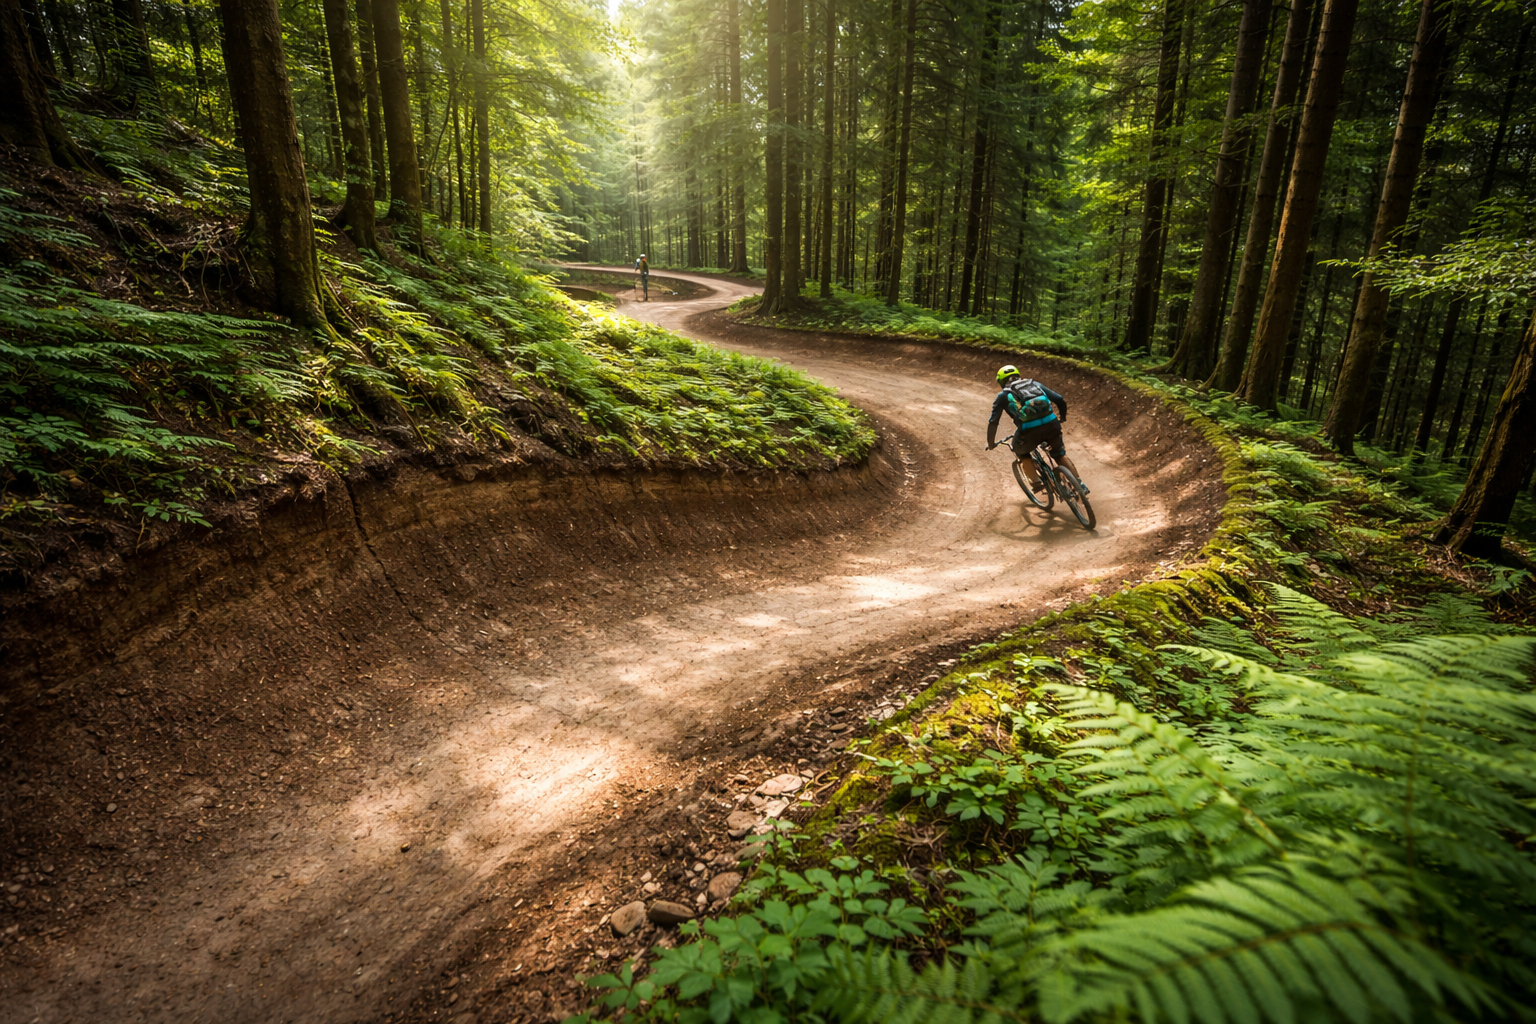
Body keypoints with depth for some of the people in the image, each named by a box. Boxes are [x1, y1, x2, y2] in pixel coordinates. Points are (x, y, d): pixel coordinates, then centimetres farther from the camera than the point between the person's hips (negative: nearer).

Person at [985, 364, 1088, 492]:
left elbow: (993, 422, 10)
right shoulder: (1035, 384, 25)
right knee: (1060, 454, 30)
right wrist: (1062, 417, 39)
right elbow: (1061, 400, 21)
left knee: (1020, 451, 30)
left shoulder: (1003, 395, 17)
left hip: (1029, 431, -3)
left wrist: (990, 444, 20)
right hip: (1051, 425, 3)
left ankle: (1036, 481, 15)